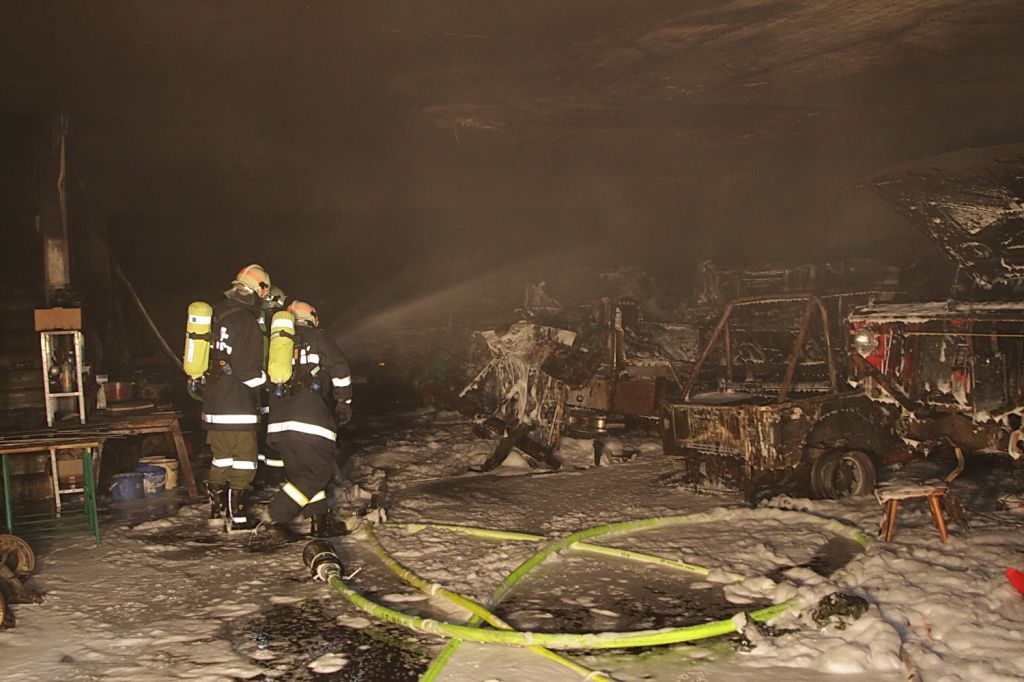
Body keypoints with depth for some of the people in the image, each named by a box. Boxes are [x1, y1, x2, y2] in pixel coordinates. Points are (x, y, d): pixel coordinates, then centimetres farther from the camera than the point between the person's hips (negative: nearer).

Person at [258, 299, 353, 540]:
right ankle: (274, 519, -9)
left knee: (302, 470, 18)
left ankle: (320, 521, 20)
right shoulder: (318, 338, 8)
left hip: (278, 423, 6)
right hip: (311, 421, -6)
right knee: (318, 472, -2)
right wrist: (344, 403, 14)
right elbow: (340, 371, 2)